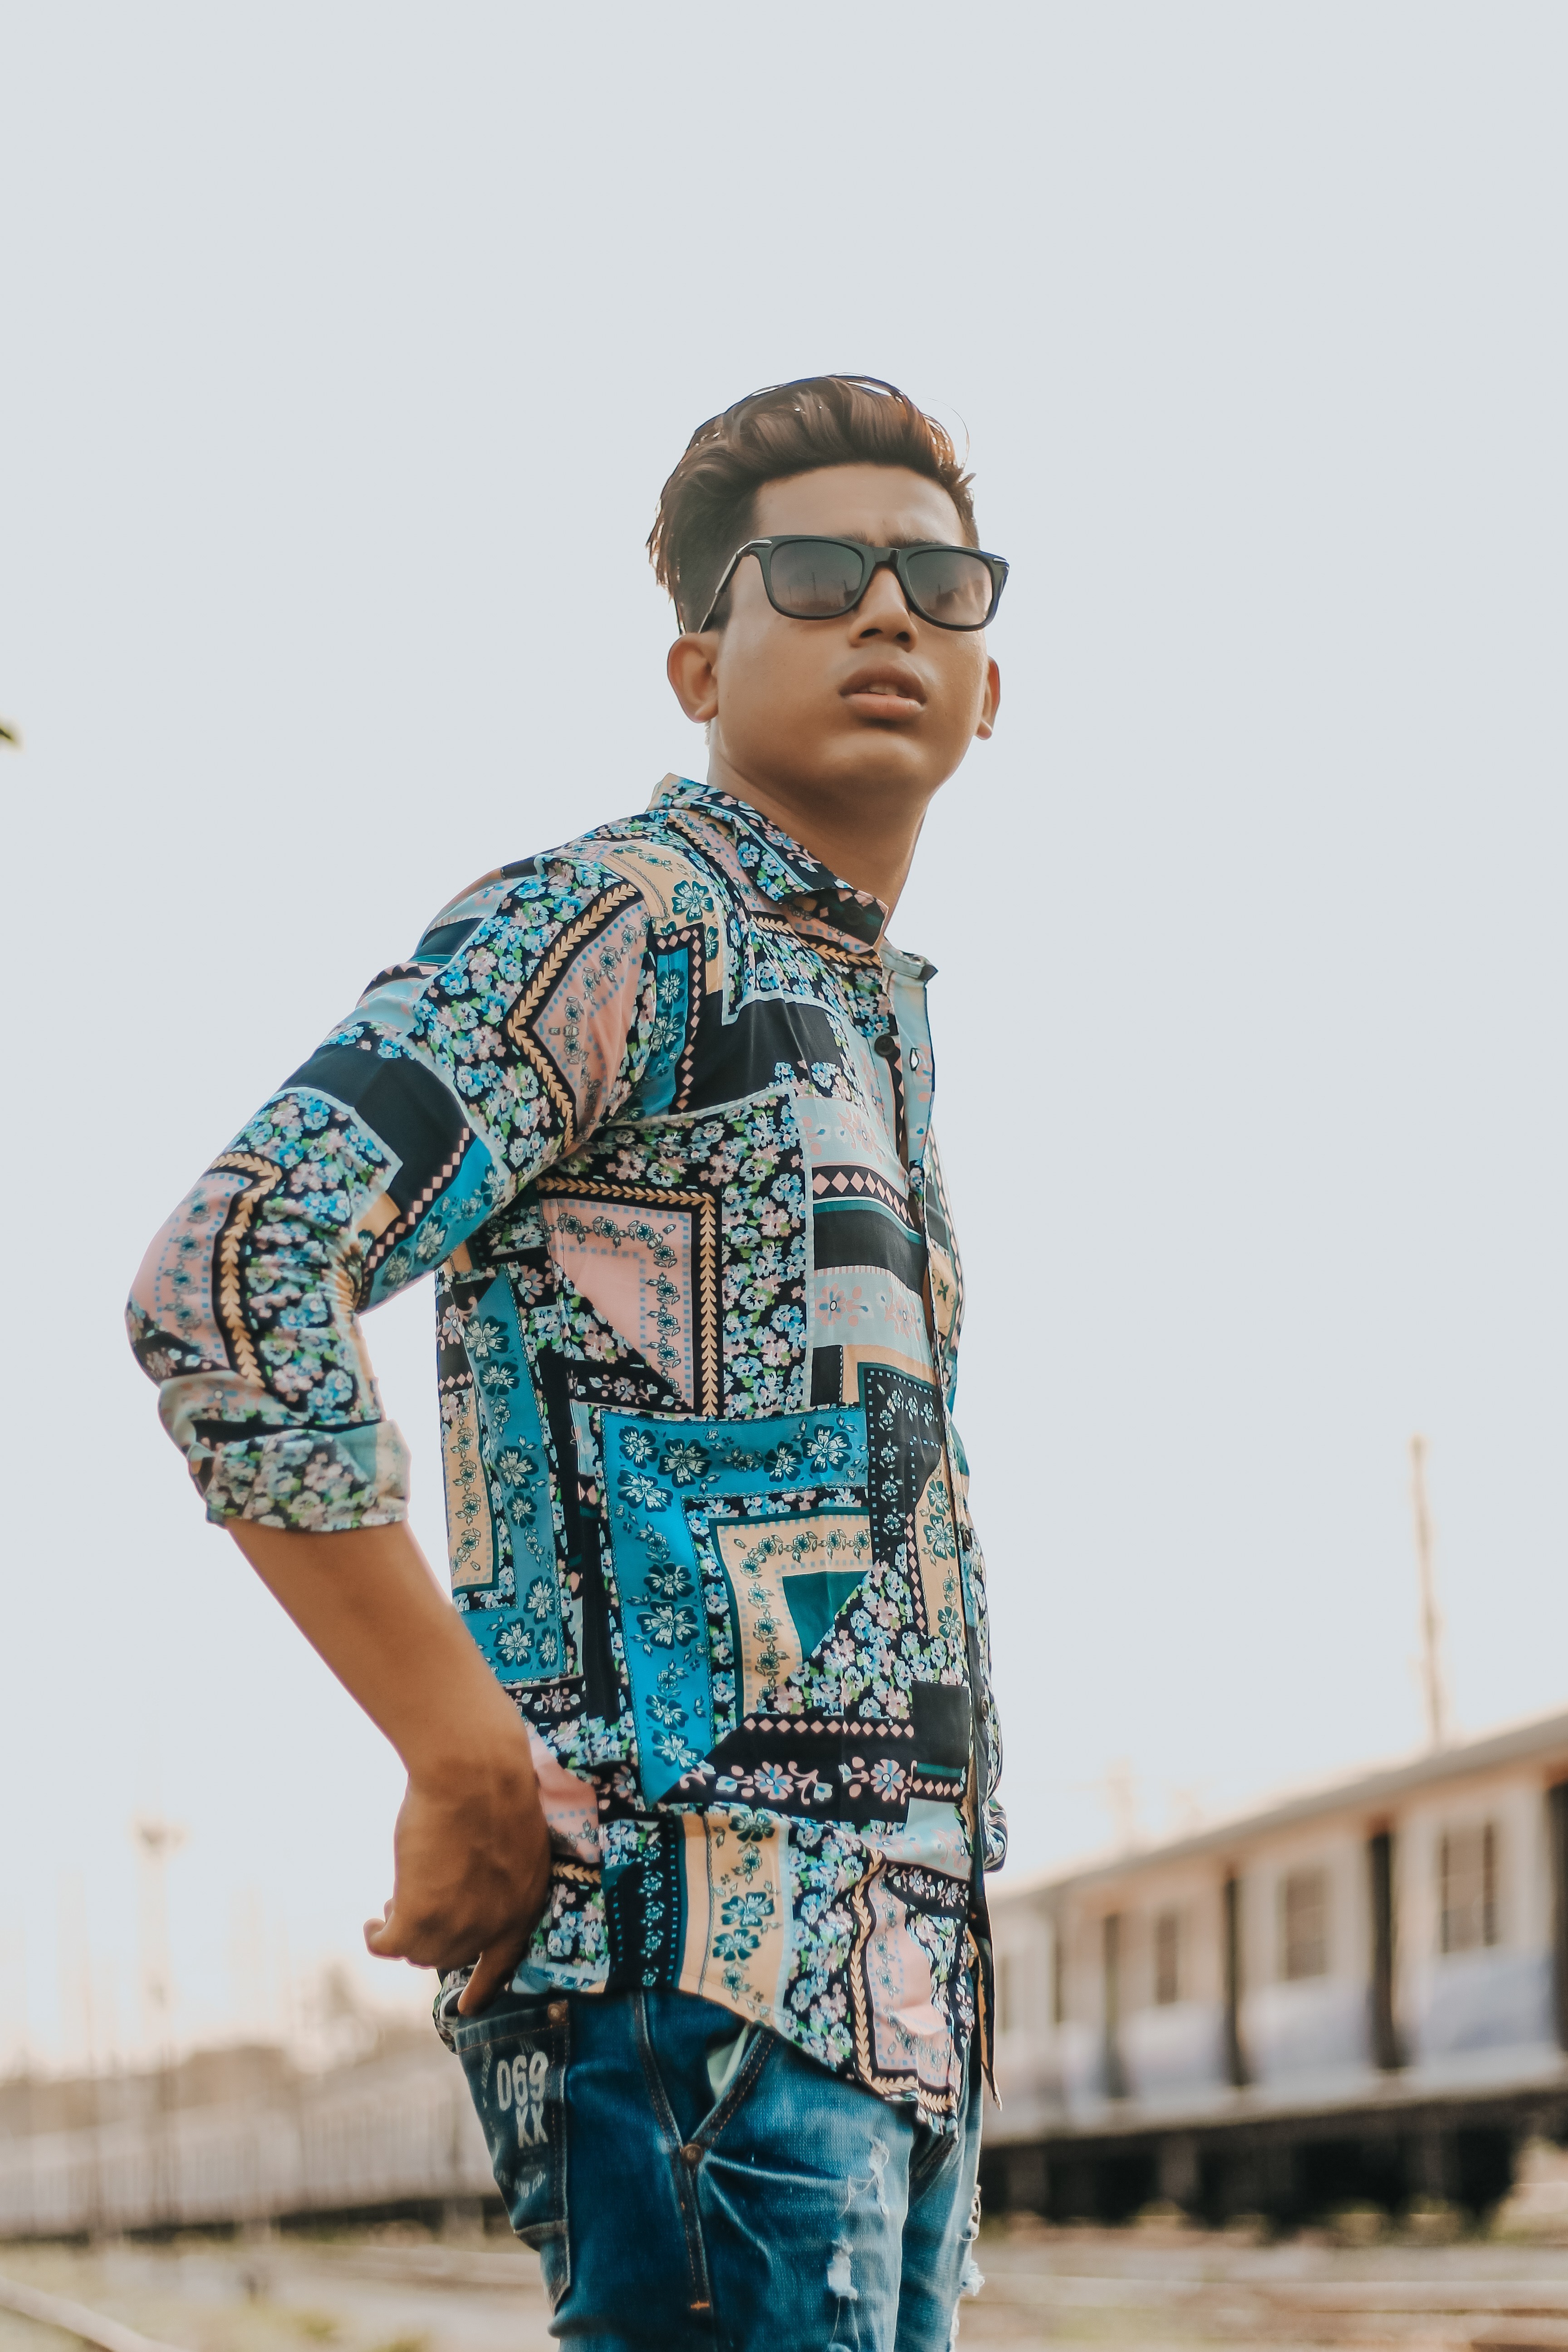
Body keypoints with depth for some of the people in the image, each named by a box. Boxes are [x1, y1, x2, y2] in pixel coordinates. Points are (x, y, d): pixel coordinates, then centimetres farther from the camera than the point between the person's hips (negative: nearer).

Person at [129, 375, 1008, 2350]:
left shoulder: (864, 1020, 24)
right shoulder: (616, 926, -6)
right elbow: (225, 1282, -19)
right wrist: (471, 1761, -18)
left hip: (896, 1951, 9)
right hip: (705, 1924, -9)